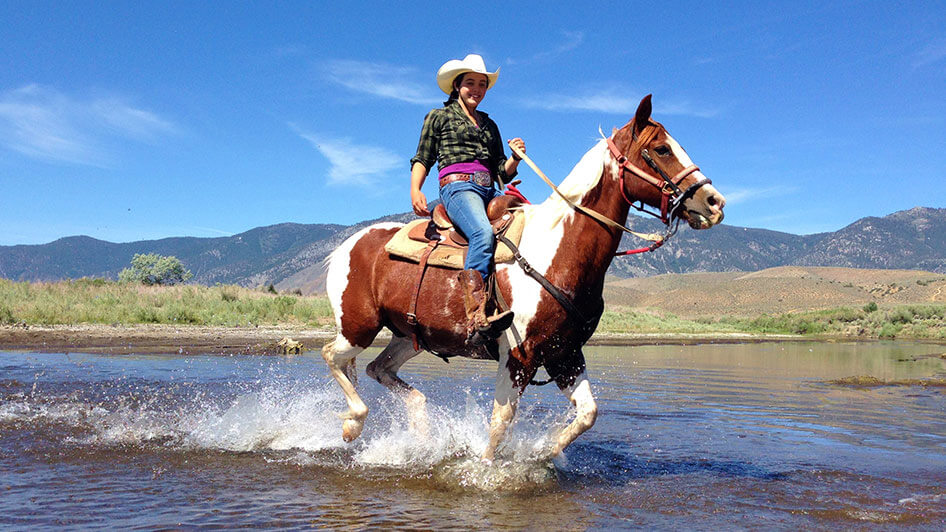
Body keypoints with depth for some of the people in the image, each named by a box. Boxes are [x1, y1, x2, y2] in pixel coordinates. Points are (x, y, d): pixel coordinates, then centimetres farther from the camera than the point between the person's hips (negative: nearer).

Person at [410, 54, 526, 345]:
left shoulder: (490, 125, 29)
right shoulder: (439, 117, 17)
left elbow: (502, 173, 25)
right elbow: (422, 159, 12)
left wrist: (515, 158, 3)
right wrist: (415, 191, -7)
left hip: (490, 190, 6)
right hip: (457, 187, -6)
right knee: (483, 233, -38)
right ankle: (476, 318, -51)